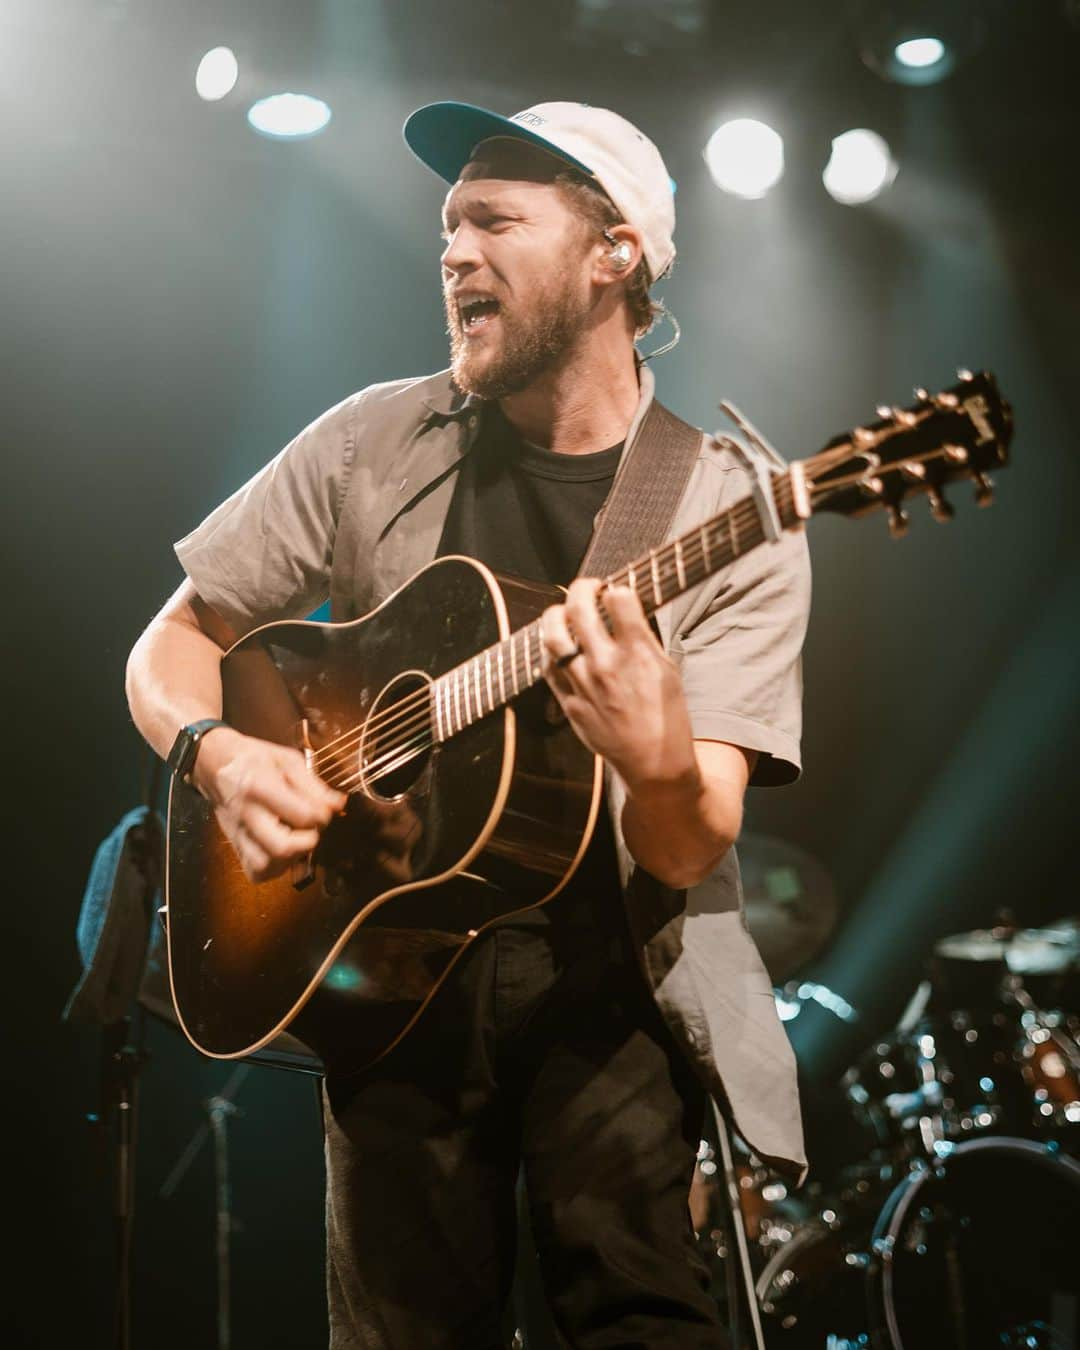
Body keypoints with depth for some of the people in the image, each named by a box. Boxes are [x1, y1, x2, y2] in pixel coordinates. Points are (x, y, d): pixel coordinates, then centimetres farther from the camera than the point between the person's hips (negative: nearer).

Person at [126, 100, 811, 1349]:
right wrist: (219, 753, -11)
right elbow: (173, 644, 11)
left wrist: (659, 759, -33)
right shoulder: (376, 445, 4)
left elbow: (687, 854, -10)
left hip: (608, 972, -2)